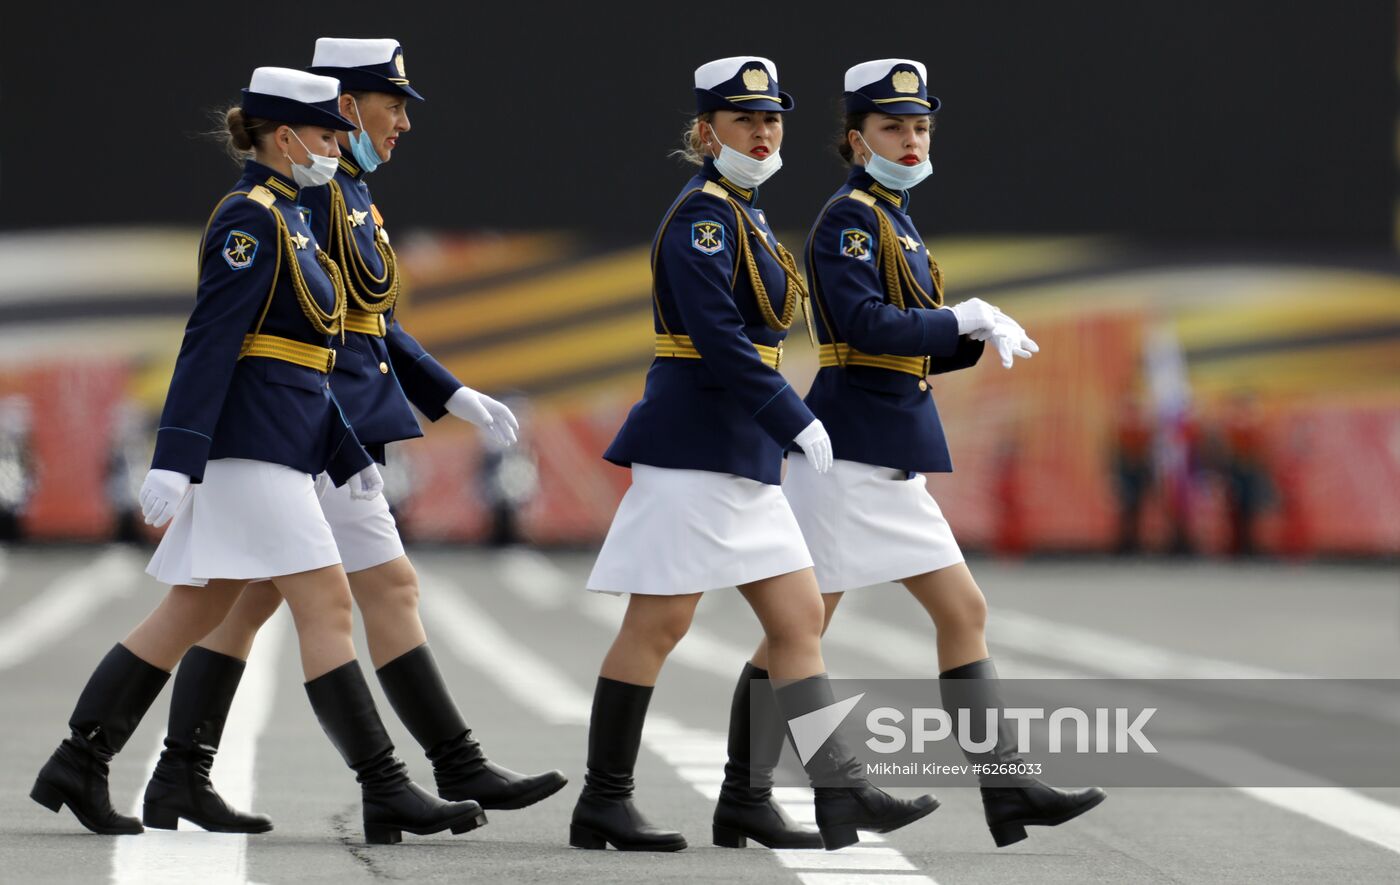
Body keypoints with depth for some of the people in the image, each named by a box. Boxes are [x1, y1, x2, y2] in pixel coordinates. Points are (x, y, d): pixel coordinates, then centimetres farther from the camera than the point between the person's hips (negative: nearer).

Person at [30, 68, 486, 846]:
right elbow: (209, 343, -18)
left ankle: (78, 767, 14)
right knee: (327, 607, -9)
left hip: (280, 443, 10)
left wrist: (348, 454, 19)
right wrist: (175, 459, -23)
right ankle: (388, 796, -8)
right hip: (253, 443, -10)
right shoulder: (249, 219, -12)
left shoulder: (287, 218, 18)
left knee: (194, 612, 11)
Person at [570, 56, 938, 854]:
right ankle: (603, 804, 2)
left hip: (744, 454, 10)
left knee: (800, 619, 5)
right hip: (695, 448, -10)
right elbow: (719, 338, -21)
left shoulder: (744, 217, 17)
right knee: (660, 623, -5)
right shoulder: (701, 216, -12)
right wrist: (797, 422, -21)